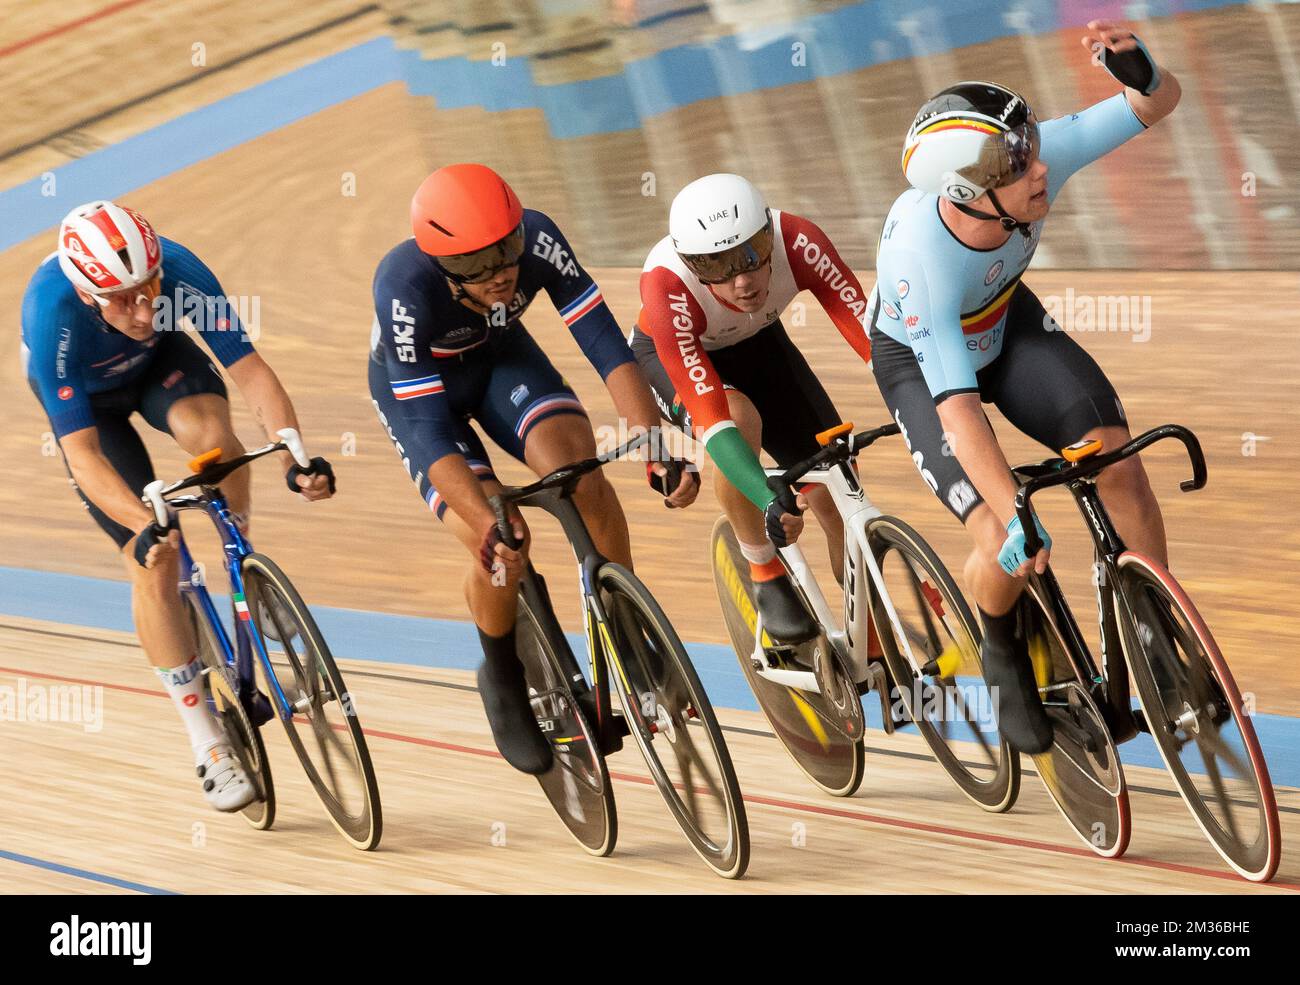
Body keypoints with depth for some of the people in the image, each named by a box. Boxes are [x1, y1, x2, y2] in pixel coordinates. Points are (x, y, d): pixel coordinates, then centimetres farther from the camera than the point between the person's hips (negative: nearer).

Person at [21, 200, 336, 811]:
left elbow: (251, 373, -33)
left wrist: (297, 457, -49)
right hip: (83, 395, -1)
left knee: (210, 430, -34)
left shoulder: (179, 273, -35)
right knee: (153, 561, -11)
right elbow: (83, 455, -39)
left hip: (159, 361, 2)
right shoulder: (51, 314, -40)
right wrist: (143, 525, -54)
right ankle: (209, 747, -3)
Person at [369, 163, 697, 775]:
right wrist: (488, 524, -50)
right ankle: (503, 683, 9)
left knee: (577, 467, -26)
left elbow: (605, 344, -30)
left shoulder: (538, 241, -32)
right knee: (501, 551, -20)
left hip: (499, 355, 3)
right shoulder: (404, 287, -39)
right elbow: (430, 428, -38)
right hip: (416, 385, -3)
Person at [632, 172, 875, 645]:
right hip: (671, 356, -3)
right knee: (740, 417, -36)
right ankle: (767, 579, -15)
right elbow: (711, 417, -46)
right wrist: (769, 500, -57)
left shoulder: (797, 242, -36)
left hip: (758, 343, 3)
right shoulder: (666, 286, -41)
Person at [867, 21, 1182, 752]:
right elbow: (959, 409, -41)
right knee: (1008, 550, -17)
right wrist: (1017, 520, -49)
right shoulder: (919, 259, -42)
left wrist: (1139, 72, -50)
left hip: (1008, 322, 4)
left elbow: (1159, 102, -25)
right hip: (923, 362, -4)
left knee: (1118, 458, -17)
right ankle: (1006, 657, 18)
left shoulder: (1038, 155, -33)